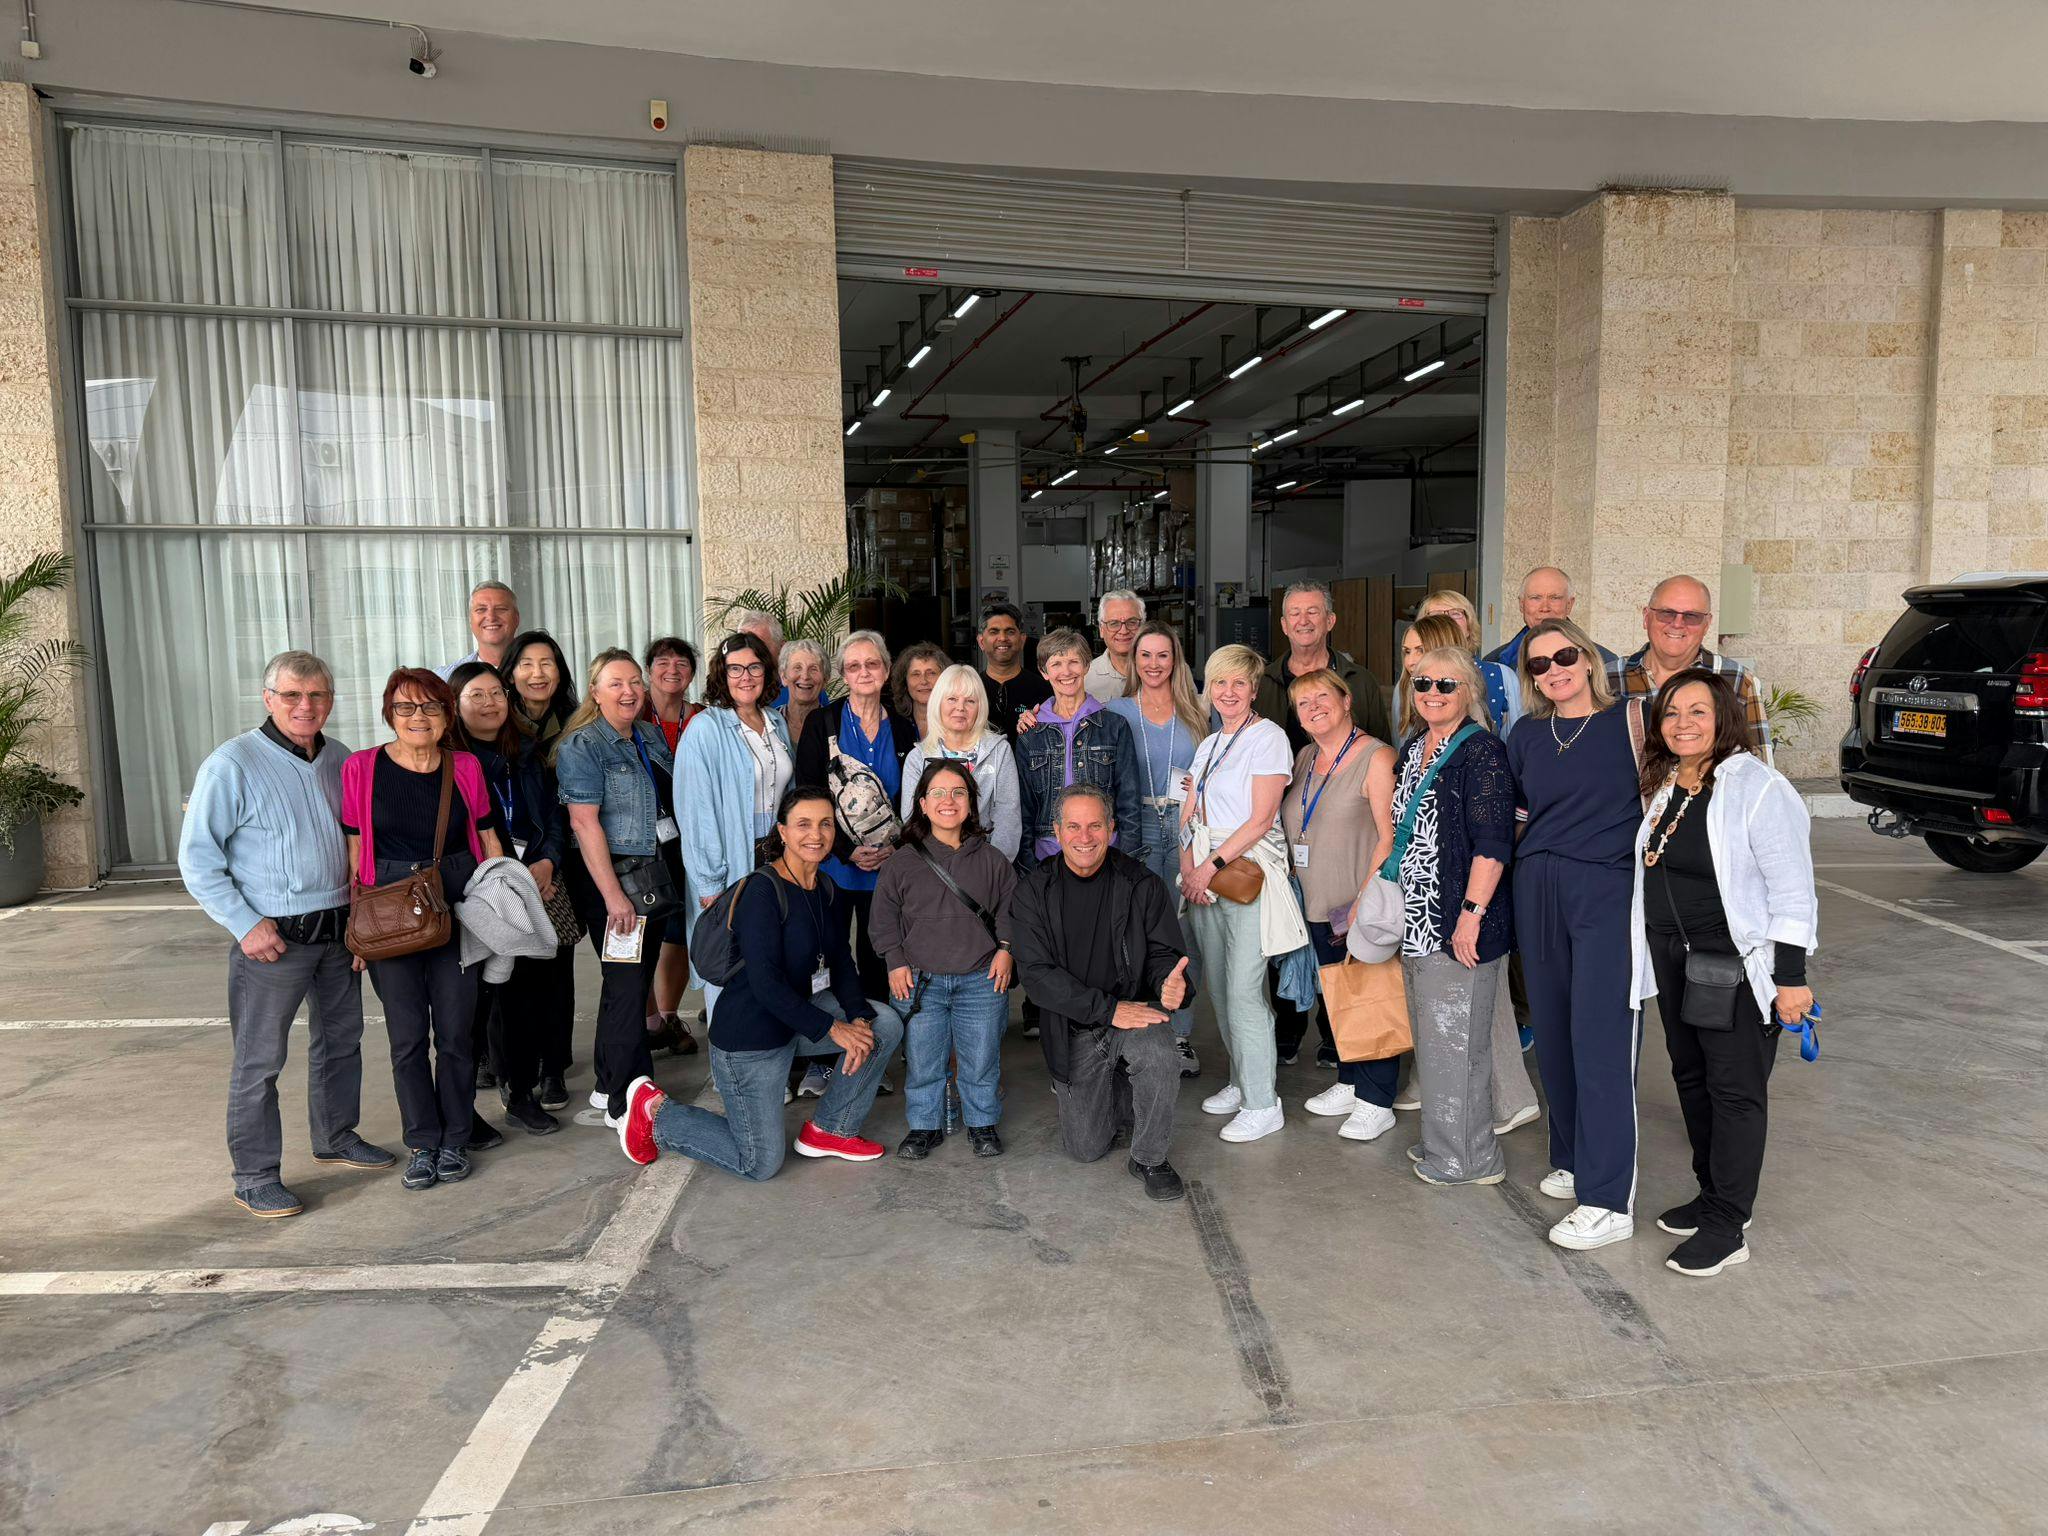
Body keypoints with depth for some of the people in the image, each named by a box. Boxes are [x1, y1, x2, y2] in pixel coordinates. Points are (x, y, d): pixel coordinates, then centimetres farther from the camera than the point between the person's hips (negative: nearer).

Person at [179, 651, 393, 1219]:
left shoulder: (340, 759, 6)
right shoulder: (232, 763, -12)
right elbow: (197, 857, -12)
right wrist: (245, 925, -16)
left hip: (340, 930, 6)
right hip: (272, 937, -6)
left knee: (341, 1040, 19)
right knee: (259, 1061, 0)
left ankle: (336, 1137, 37)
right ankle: (255, 1177, 13)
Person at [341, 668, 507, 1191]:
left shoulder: (466, 767, 4)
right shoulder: (362, 768, -1)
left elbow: (489, 842, 10)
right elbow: (356, 851, 2)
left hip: (459, 907, 1)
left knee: (455, 1029, 4)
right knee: (407, 1035, 4)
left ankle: (455, 1139, 20)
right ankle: (423, 1144, 18)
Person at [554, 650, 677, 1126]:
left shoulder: (651, 736, 11)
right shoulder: (582, 746, -11)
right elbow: (584, 823, -17)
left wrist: (677, 871, 13)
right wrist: (613, 894, -21)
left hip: (659, 874, 8)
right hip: (617, 877, -7)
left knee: (639, 980, 13)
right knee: (626, 987, -3)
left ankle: (610, 1084, 26)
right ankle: (625, 1100, 9)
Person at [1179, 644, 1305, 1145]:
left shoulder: (1268, 737, -6)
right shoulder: (1208, 744, 18)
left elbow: (1261, 820, -13)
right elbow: (1189, 813, 12)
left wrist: (1211, 867, -15)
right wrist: (1188, 866, -4)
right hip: (1204, 874, 7)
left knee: (1243, 991, -8)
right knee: (1219, 986, 11)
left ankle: (1262, 1104, 2)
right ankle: (1240, 1081, 26)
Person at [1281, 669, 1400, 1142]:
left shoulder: (1376, 757, -9)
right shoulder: (1304, 758, 13)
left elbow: (1390, 837, -14)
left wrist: (1364, 901, -18)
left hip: (1361, 910, -7)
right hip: (1317, 907, 7)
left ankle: (1376, 1102, 8)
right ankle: (1348, 1083, 28)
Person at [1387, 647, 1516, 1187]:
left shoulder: (1481, 752, -12)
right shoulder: (1412, 749, 14)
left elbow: (1492, 843, -18)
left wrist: (1472, 912, -22)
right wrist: (1395, 906, 20)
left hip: (1457, 925, -9)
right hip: (1416, 921, 9)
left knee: (1455, 1041, -1)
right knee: (1429, 1037, 17)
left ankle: (1469, 1159, 13)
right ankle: (1442, 1142, 31)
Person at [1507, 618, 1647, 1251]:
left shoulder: (1627, 722, -1)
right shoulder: (1526, 736, 11)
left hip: (1608, 893, -5)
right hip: (1538, 890, 5)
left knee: (1601, 1039, -8)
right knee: (1553, 1032, 10)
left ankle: (1609, 1199, -3)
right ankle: (1574, 1158, 28)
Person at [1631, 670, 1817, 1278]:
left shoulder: (1758, 787, -15)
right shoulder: (1665, 785, 8)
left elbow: (1791, 888, -16)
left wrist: (1791, 976, -18)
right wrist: (1655, 951, 17)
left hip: (1738, 960, -8)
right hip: (1672, 957, 8)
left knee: (1735, 1089, 0)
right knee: (1692, 1078, 15)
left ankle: (1726, 1226, 8)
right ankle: (1712, 1195, 31)